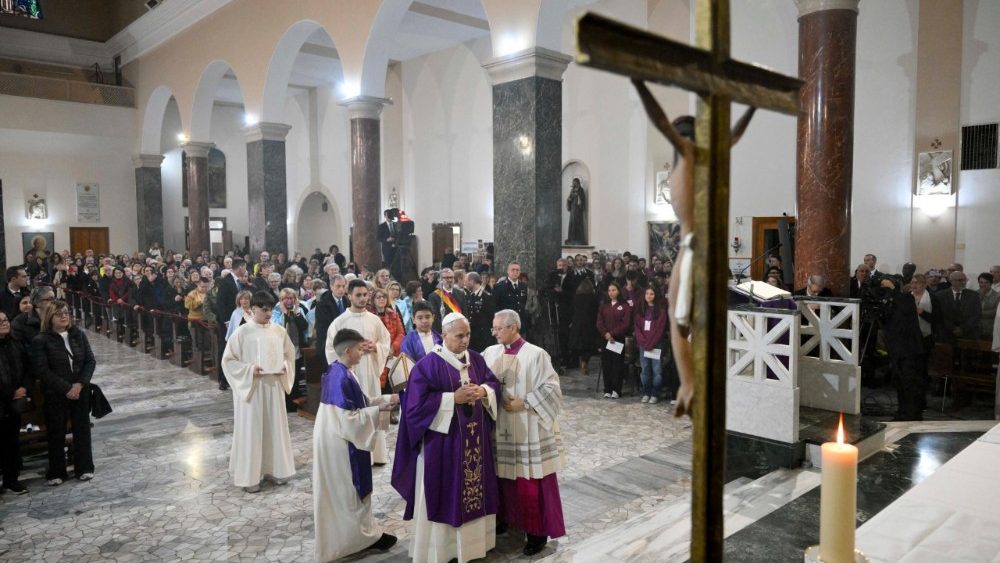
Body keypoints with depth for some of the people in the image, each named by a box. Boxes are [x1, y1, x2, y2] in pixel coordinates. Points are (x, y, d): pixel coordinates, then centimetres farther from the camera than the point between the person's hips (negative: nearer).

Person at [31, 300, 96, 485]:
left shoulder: (79, 335, 4)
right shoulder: (41, 340, -6)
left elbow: (90, 361, 1)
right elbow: (42, 370, -12)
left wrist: (80, 384, -13)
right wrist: (66, 388, -16)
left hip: (81, 391, 3)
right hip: (55, 394, -3)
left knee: (82, 429, 8)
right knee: (56, 433, 5)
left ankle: (84, 468, 20)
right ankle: (56, 473, 18)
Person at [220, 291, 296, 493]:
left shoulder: (279, 331, 1)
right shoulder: (242, 332, -9)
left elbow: (289, 354, 13)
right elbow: (228, 360, -5)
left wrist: (285, 367, -7)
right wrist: (249, 370, -17)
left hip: (274, 387, 4)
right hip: (251, 387, -4)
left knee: (275, 427, 11)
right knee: (251, 430, 3)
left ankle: (274, 469, 26)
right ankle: (250, 475, 13)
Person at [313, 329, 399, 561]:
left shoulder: (339, 371, 4)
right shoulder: (341, 378, -26)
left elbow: (353, 404, 12)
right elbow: (349, 418, -26)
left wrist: (386, 399, 3)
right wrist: (378, 409, -17)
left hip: (339, 440, 10)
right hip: (341, 443, -10)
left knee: (344, 491, 20)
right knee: (351, 491, 6)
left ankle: (361, 532, 34)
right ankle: (364, 535, 21)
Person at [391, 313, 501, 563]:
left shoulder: (476, 359, 6)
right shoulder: (428, 365, -12)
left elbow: (494, 384, 11)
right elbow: (417, 403, -17)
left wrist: (483, 391, -11)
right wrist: (454, 398, -21)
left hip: (475, 438, 6)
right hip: (442, 440, -6)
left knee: (474, 487, 14)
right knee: (444, 493, 3)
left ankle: (471, 539, 31)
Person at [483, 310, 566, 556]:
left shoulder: (536, 354, -11)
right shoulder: (491, 353, 3)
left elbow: (551, 387, -13)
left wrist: (524, 402, -18)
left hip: (528, 429, -4)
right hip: (500, 428, 5)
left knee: (531, 481, 2)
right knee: (504, 475, 14)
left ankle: (538, 531, 16)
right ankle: (505, 518, 33)